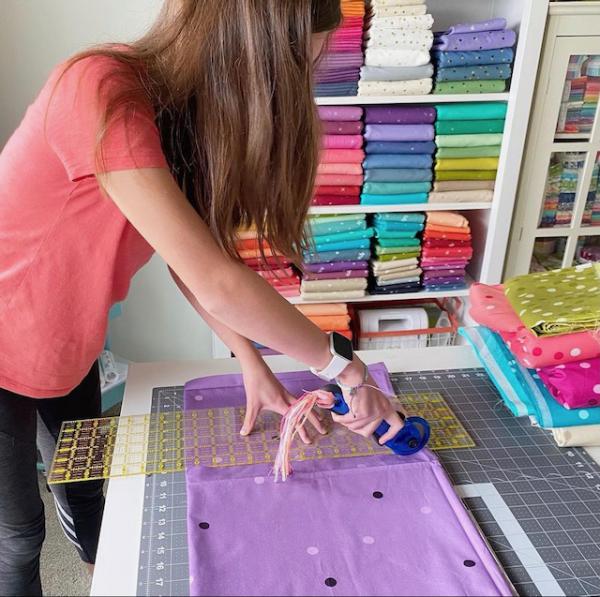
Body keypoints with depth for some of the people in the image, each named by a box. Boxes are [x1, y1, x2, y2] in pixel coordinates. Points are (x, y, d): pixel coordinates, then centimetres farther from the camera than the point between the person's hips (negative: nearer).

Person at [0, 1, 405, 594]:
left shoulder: (181, 104, -7)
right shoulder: (102, 93, -35)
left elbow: (188, 255, -5)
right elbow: (215, 282, -38)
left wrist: (252, 362, -12)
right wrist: (339, 362, -26)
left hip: (66, 342, 7)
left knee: (85, 481, 25)